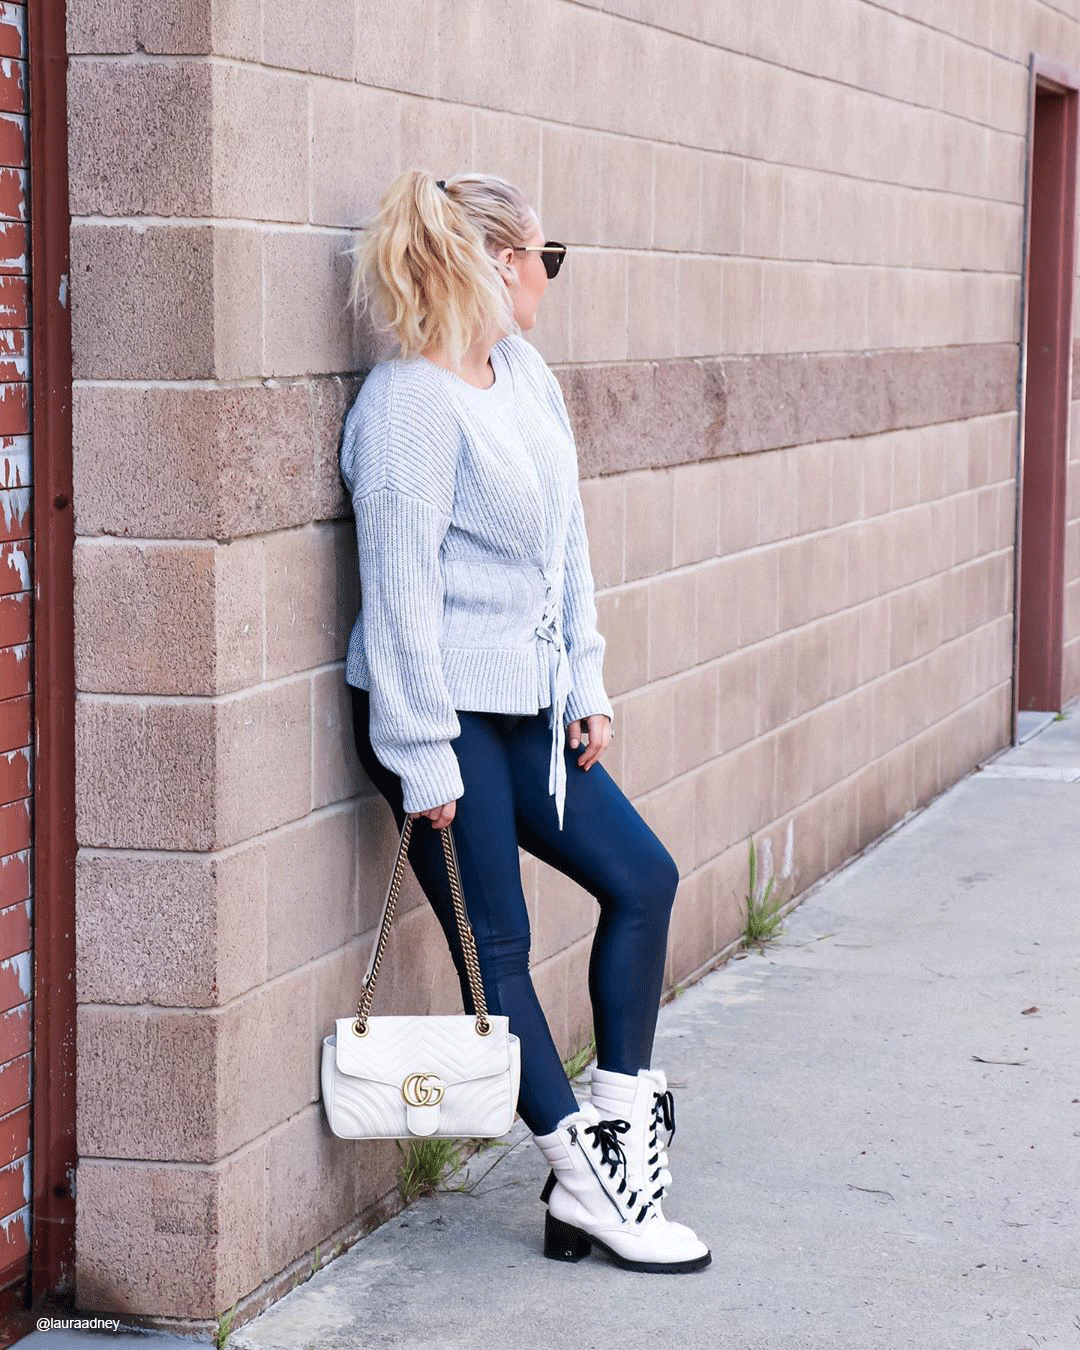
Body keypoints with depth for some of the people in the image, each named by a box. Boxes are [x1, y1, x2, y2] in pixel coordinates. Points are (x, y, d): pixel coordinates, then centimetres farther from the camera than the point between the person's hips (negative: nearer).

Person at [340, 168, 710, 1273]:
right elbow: (398, 589, -18)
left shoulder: (525, 373, 9)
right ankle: (587, 1182, 6)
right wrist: (425, 763, -18)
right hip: (440, 714, -9)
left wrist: (586, 684, 12)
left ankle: (617, 1122, 20)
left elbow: (566, 539, 16)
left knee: (642, 878, 11)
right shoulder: (408, 403, -17)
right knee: (495, 947, 0)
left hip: (526, 708, 9)